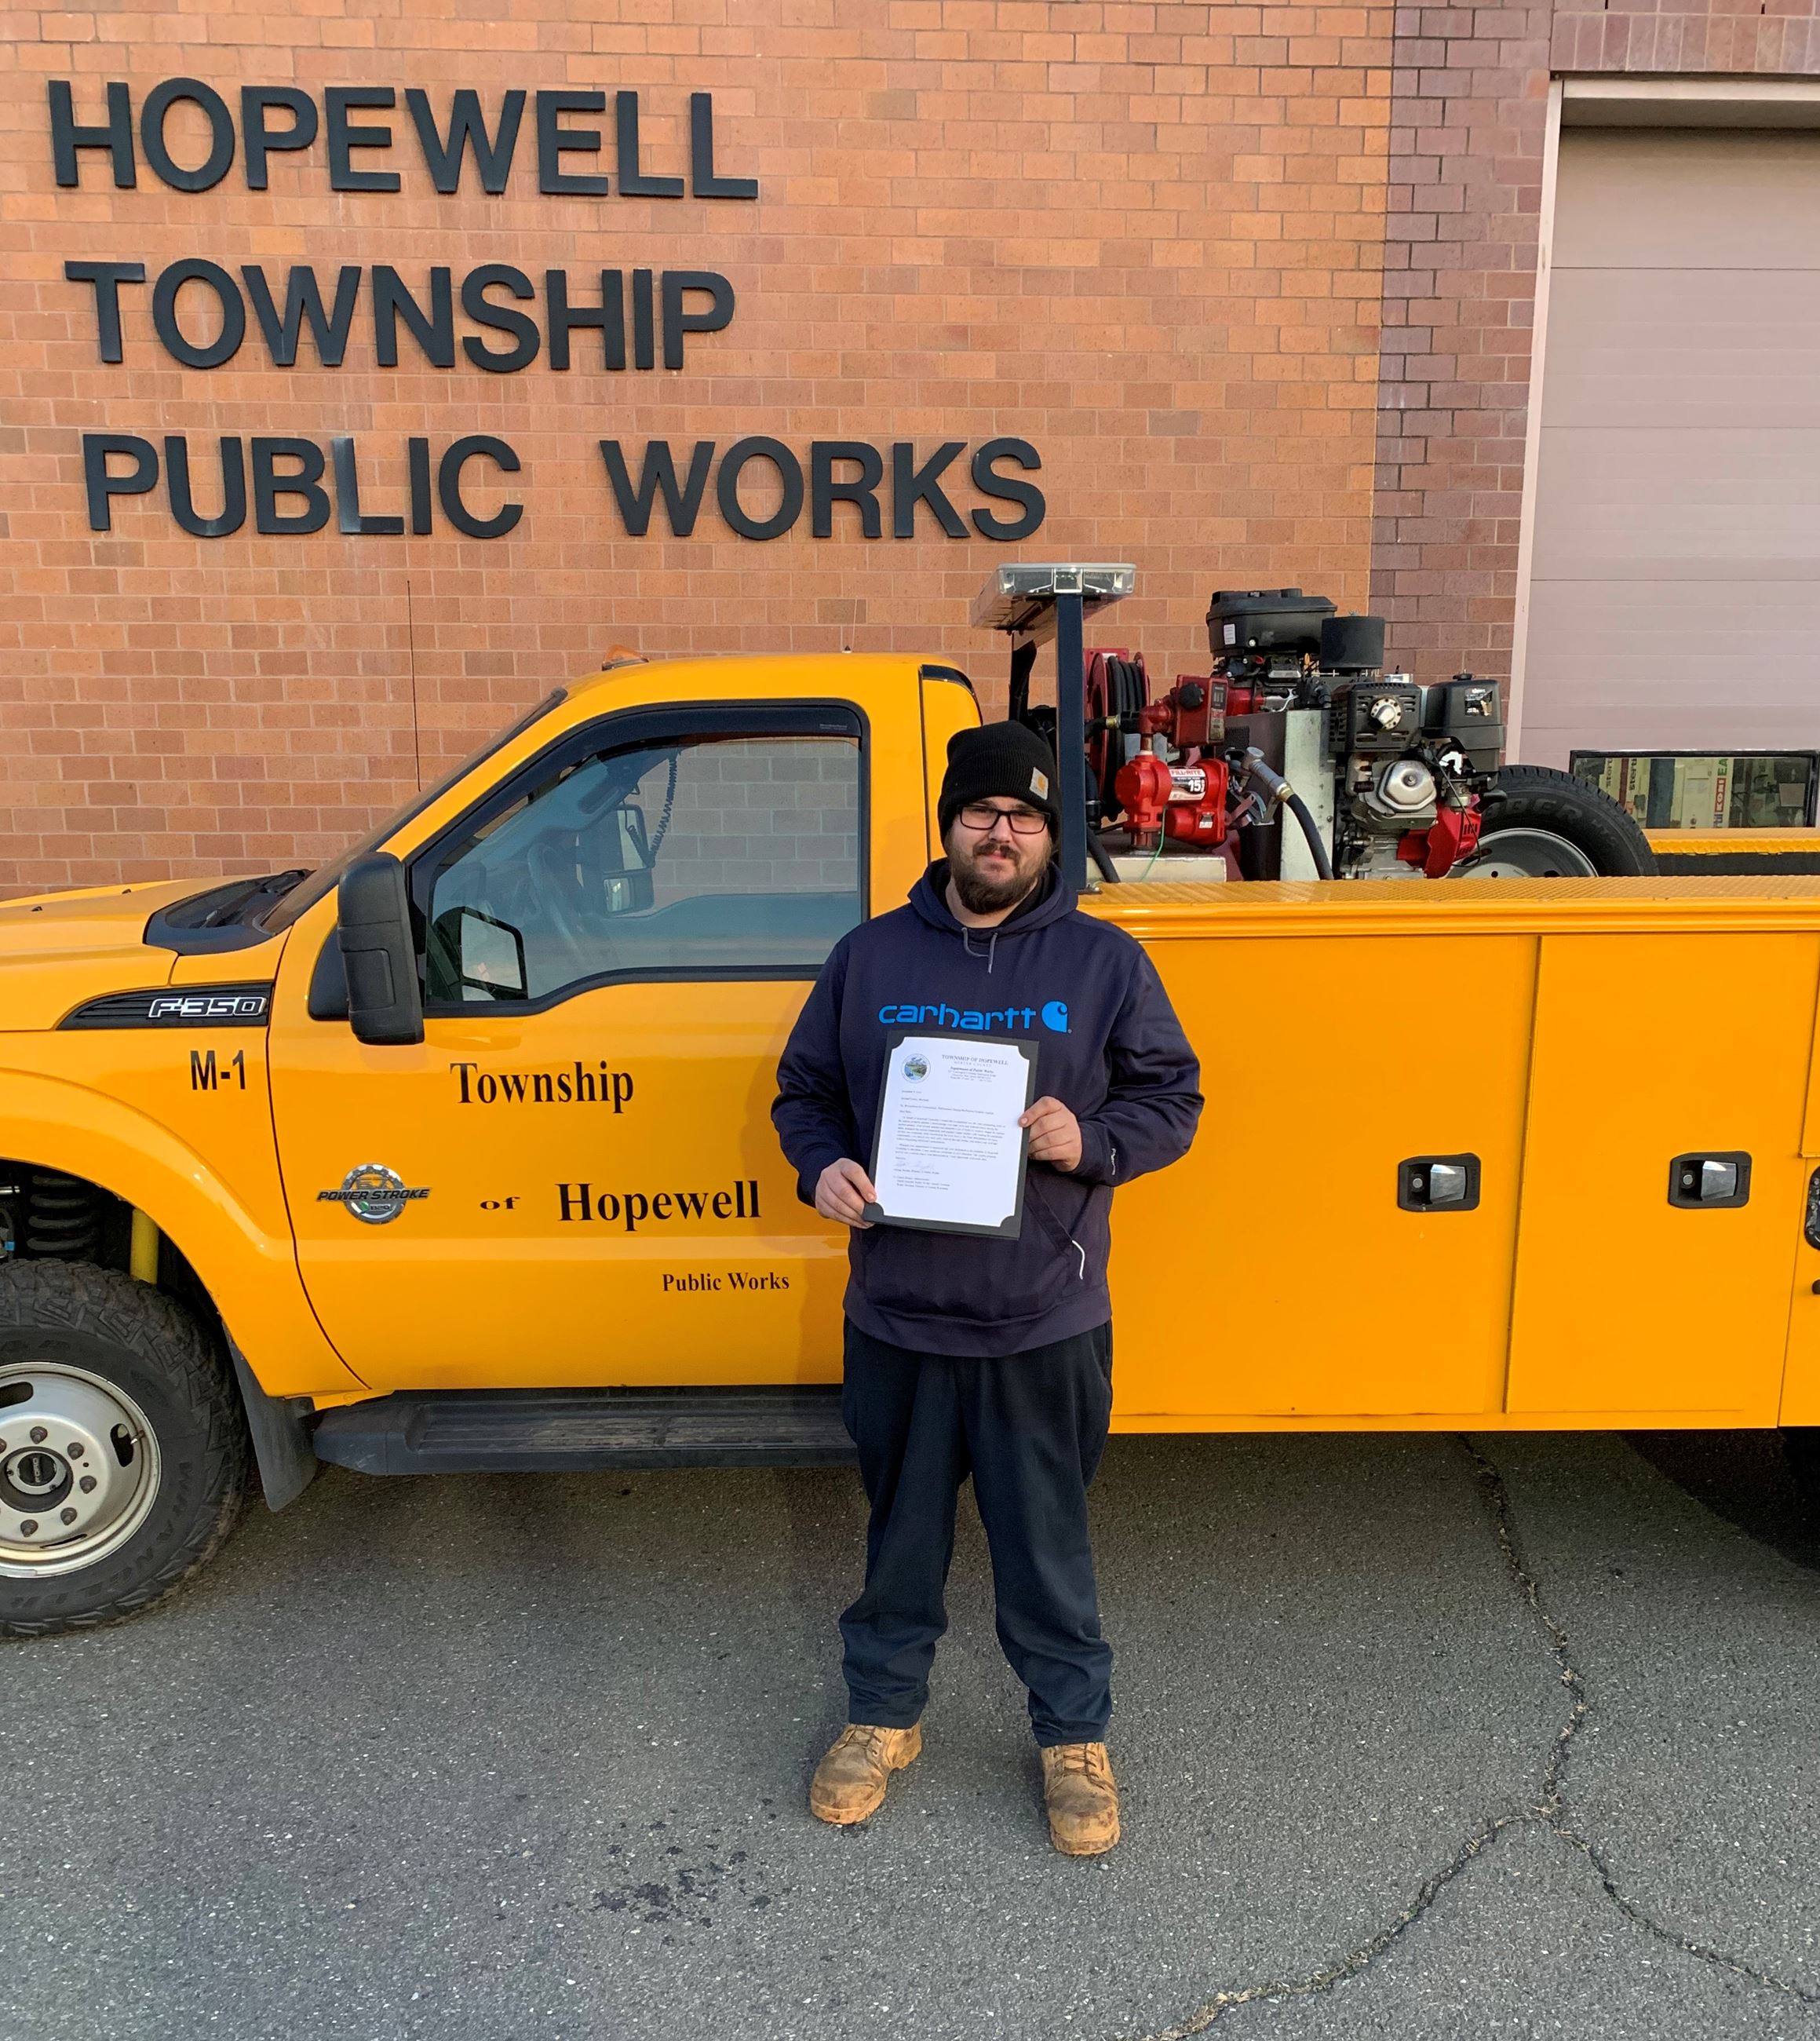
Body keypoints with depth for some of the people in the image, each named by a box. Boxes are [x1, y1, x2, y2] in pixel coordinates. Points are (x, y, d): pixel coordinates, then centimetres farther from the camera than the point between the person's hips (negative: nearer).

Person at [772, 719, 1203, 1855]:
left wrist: (1088, 1142, -17)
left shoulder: (1103, 961, 0)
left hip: (1045, 1328, -1)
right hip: (898, 1318, 2)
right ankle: (886, 1716, 40)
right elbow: (806, 1089, 11)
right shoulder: (870, 956, 4)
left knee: (1049, 1548, 12)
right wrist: (821, 1168, -9)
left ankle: (1075, 1737, 35)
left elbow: (1173, 1101, 2)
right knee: (901, 1537, 18)